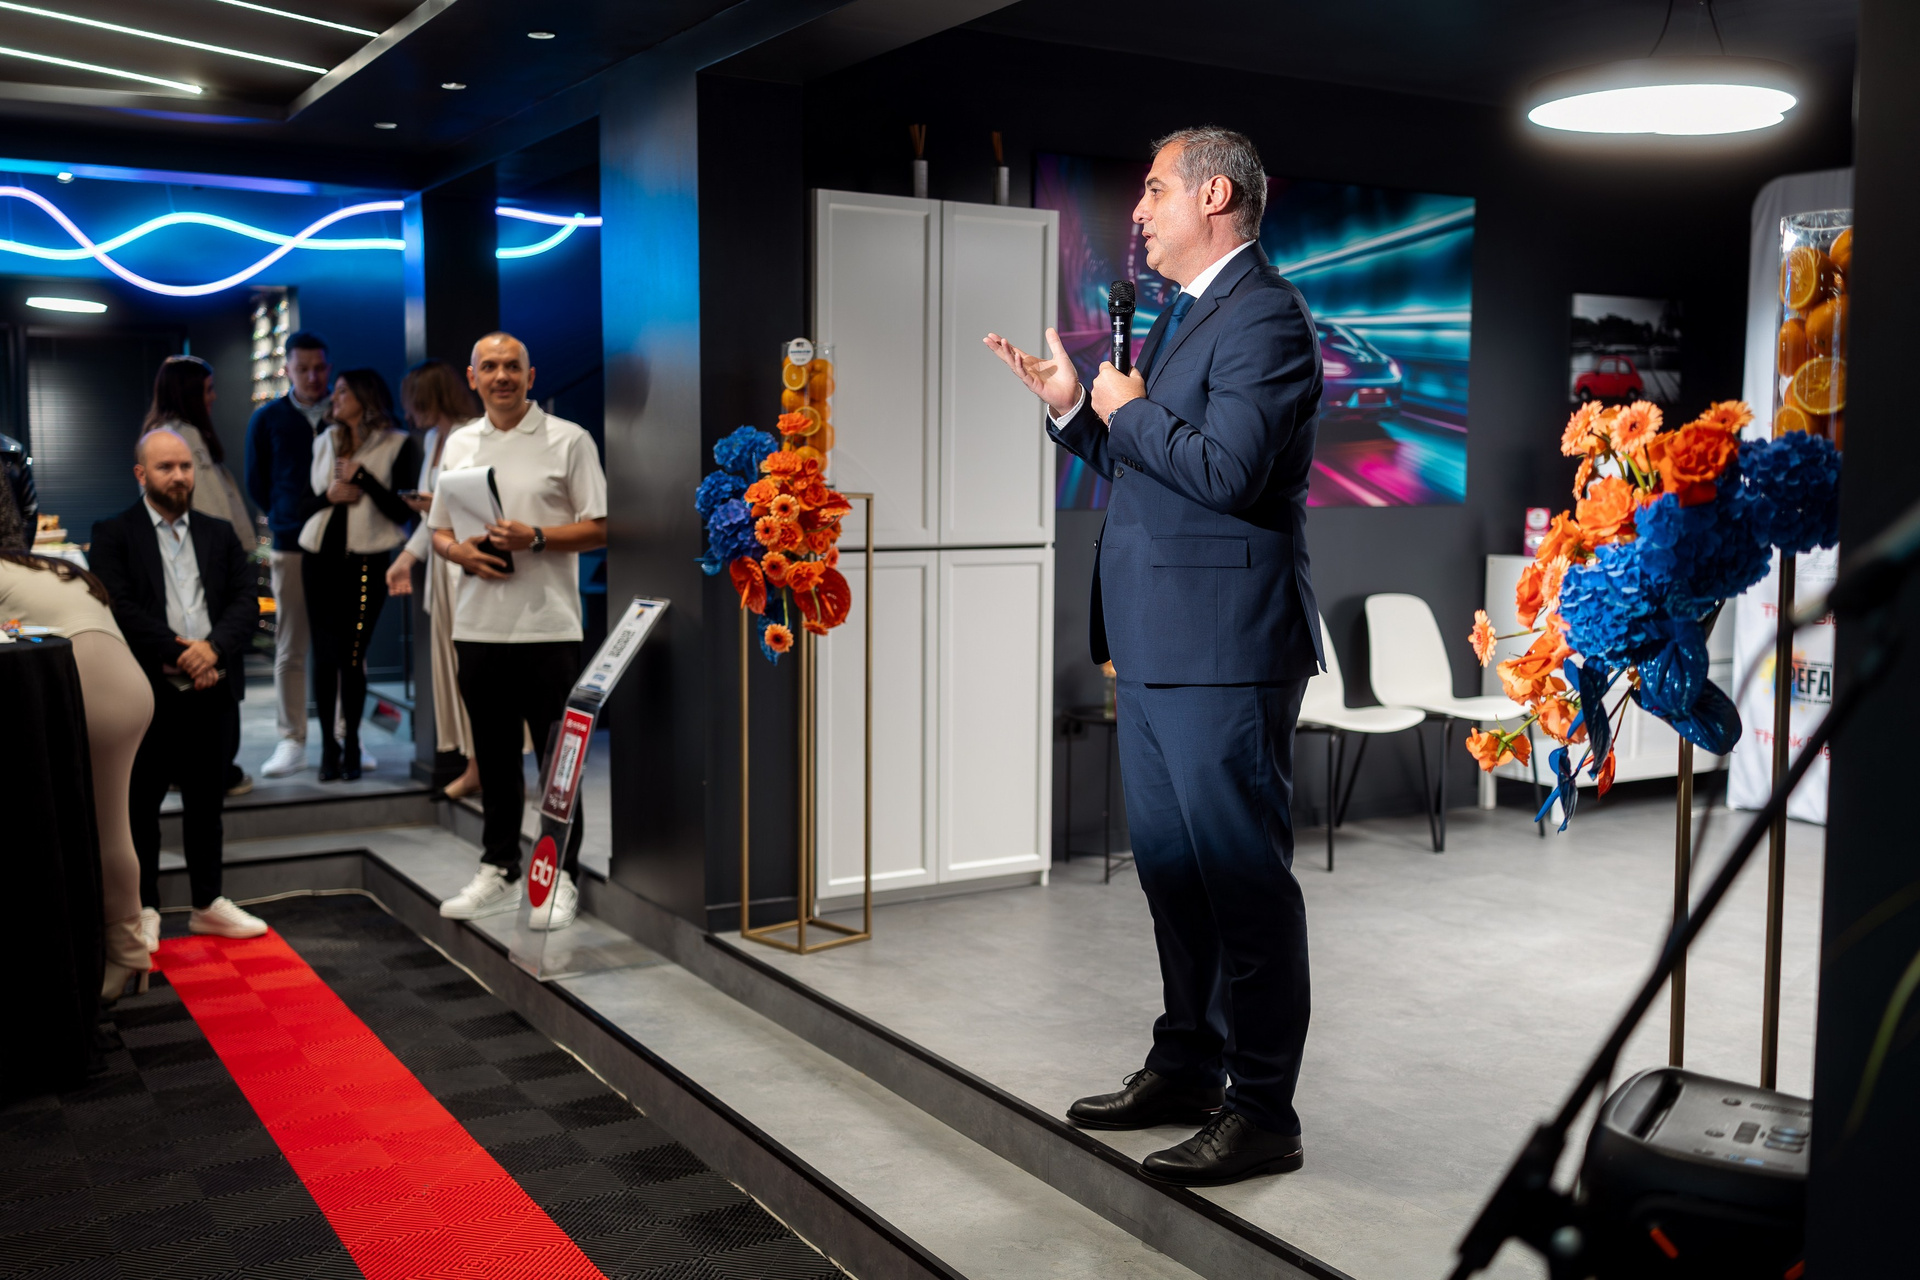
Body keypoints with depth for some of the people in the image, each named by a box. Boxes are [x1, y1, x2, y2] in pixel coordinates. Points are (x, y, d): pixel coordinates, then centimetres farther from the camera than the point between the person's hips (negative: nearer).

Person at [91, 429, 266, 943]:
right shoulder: (113, 535, 0)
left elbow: (246, 601, 3)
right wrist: (179, 654, -18)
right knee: (141, 805, 5)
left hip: (214, 692, 4)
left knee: (207, 804, 13)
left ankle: (209, 904, 24)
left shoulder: (219, 534, 13)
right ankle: (144, 909, 17)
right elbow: (120, 609, -12)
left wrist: (214, 646, -14)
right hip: (147, 693, -4)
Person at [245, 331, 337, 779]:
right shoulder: (267, 418, 6)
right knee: (289, 650, 2)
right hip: (291, 547, 0)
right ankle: (292, 742, 7)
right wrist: (286, 519, 10)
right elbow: (256, 482, 13)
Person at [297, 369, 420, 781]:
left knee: (352, 654, -4)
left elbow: (403, 511, -9)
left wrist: (360, 477, -12)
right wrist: (329, 496, -4)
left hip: (366, 561, -4)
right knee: (324, 654, 0)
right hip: (320, 556, 4)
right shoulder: (323, 441, 16)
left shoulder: (399, 445, -1)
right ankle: (328, 743, 7)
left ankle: (351, 743, 10)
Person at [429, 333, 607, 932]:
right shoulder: (459, 445, 14)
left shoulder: (569, 440, -1)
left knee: (559, 760, 0)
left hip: (548, 627, -4)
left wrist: (536, 537, -18)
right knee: (494, 758, 12)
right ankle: (499, 871, 23)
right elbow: (438, 531, 17)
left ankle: (560, 879, 9)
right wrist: (462, 552, -5)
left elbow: (598, 529, -4)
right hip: (479, 627, 5)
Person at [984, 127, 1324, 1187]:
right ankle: (1186, 1068, 32)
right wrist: (1076, 409, 8)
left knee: (1242, 872, -2)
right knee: (1168, 863, 18)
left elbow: (1227, 471, -24)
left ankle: (1262, 1110, 8)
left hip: (1223, 644, -10)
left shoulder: (1264, 315, -12)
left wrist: (1129, 410, -11)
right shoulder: (1180, 314, 19)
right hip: (1156, 642, 11)